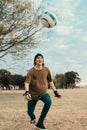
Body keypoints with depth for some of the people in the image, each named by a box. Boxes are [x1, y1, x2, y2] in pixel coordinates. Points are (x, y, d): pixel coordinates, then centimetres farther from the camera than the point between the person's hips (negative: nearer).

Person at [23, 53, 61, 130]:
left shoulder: (46, 70, -1)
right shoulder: (31, 71, -9)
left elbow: (50, 81, 9)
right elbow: (27, 82, -19)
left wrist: (55, 92, 7)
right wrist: (27, 92, -36)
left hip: (43, 93, 1)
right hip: (33, 94, -1)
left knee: (49, 101, -31)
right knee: (30, 112, -1)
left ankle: (40, 123, -17)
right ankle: (33, 118, 43)